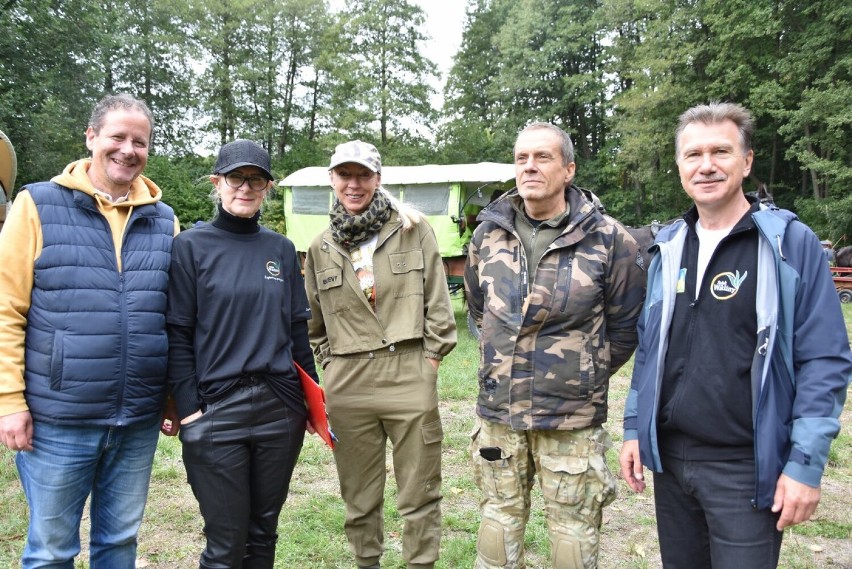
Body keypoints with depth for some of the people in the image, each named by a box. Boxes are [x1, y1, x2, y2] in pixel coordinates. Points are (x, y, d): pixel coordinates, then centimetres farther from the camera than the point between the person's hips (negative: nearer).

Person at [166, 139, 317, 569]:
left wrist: (313, 396, 10)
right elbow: (177, 334, -4)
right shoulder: (192, 246, -1)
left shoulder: (281, 249, 9)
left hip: (281, 408, 4)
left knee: (264, 532, 14)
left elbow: (298, 328, 12)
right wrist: (188, 408, -9)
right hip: (217, 410, -3)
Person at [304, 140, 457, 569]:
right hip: (347, 382, 3)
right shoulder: (321, 248, 9)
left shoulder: (413, 230, 0)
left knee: (420, 491, 7)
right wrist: (329, 364, 10)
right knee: (359, 491, 14)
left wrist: (431, 357, -2)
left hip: (410, 374, -2)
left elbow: (437, 304, 1)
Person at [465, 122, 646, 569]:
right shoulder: (488, 234, 3)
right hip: (497, 413, 4)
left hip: (572, 419, -3)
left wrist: (585, 377, 4)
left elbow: (626, 325, 0)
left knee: (573, 530, 11)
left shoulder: (608, 239, -9)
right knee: (499, 519, 17)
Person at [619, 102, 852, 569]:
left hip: (748, 466, -4)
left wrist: (806, 462, -13)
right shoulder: (668, 248, 6)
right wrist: (634, 429, 9)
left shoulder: (791, 242, -8)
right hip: (669, 459, 5)